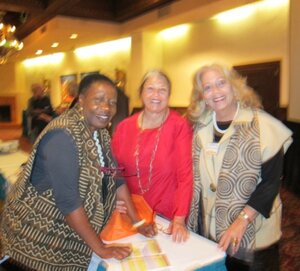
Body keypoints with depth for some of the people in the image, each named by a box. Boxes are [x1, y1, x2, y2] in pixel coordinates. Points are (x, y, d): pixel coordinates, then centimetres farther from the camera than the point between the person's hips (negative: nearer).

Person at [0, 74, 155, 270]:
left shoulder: (100, 132, -2)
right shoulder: (62, 136, -27)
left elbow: (114, 177, 3)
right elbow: (68, 200, -29)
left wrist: (136, 221, -1)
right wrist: (100, 248, -24)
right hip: (39, 234, -7)